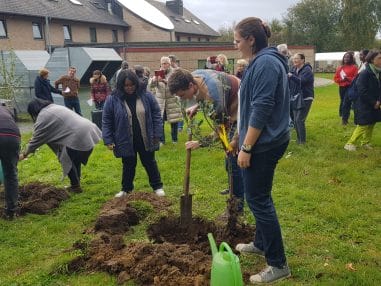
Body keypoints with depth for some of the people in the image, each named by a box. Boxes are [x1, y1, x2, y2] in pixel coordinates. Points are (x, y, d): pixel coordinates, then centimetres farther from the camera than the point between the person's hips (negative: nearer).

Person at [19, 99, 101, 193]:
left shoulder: (42, 117, -2)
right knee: (76, 159, 22)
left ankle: (75, 186, 16)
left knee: (66, 160, 9)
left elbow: (36, 139, 4)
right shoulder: (54, 106, 24)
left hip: (79, 137, -9)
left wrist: (25, 154, 17)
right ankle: (76, 183, 31)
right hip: (90, 132, 9)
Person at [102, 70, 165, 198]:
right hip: (126, 141, 0)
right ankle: (126, 189, 33)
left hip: (145, 139, 0)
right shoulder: (113, 99, -9)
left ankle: (157, 186, 28)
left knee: (150, 163, 14)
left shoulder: (146, 96, -6)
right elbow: (107, 121, -4)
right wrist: (108, 140, -7)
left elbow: (156, 115, 0)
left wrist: (157, 134, -4)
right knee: (128, 165, 15)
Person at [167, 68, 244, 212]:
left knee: (234, 159, -8)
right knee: (229, 157, 19)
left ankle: (238, 203, 2)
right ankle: (234, 189, 37)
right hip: (230, 109, 9)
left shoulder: (213, 90, -36)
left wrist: (200, 143, -23)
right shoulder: (194, 76, -11)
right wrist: (196, 106, -4)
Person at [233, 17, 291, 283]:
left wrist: (246, 147, -21)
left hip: (264, 144, -10)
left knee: (258, 199, -3)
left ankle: (278, 264, 8)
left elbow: (261, 110, -24)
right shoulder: (263, 61, 14)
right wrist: (242, 139, 25)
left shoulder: (265, 63, -18)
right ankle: (261, 243, 37)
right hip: (266, 141, 10)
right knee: (260, 196, 20)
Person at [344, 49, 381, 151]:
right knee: (363, 126, -8)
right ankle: (350, 144, 1)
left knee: (371, 124, 13)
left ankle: (365, 142, 28)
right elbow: (362, 92, -21)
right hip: (364, 106, -8)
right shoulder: (364, 74, -18)